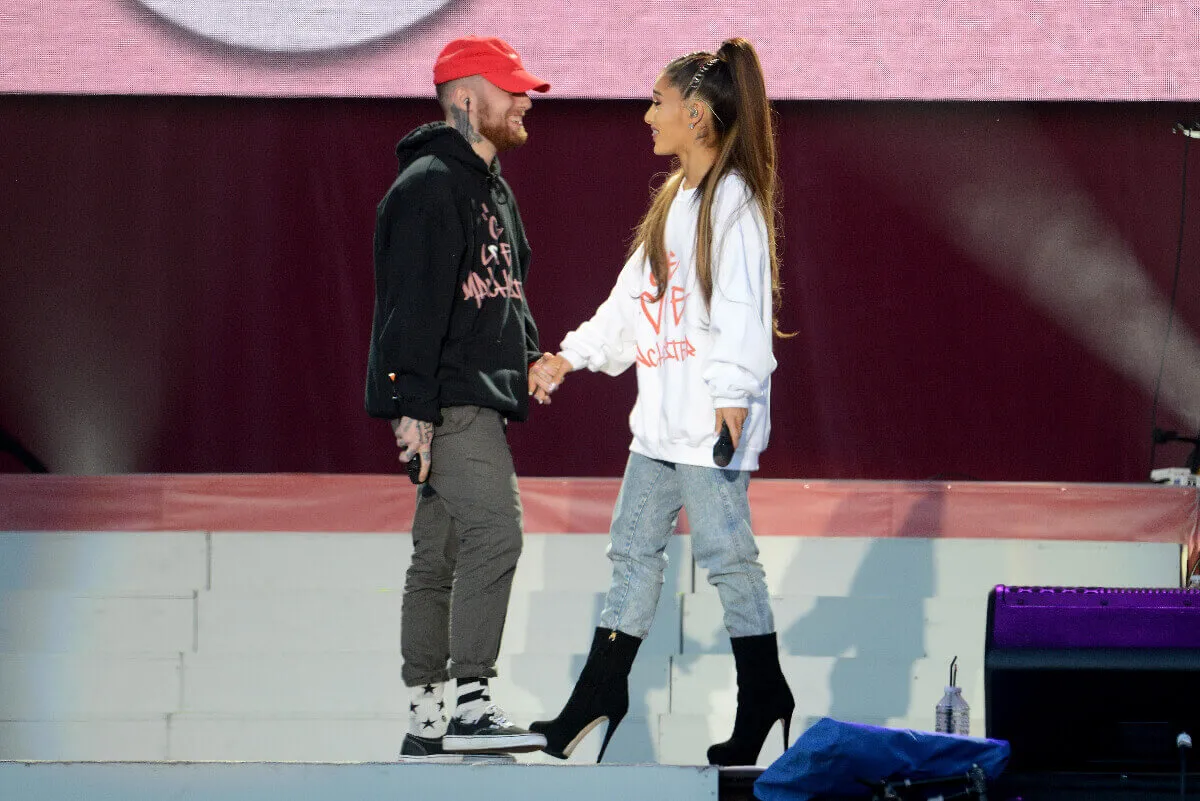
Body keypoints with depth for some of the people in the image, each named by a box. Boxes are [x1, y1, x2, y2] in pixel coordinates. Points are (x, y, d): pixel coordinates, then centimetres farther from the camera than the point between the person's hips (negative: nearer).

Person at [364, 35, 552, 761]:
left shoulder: (491, 185, 21)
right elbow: (413, 300, -18)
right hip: (446, 401, -10)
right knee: (495, 531, -20)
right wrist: (413, 404, -22)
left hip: (481, 396, 10)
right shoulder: (429, 185, -11)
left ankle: (426, 724, 13)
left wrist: (528, 356, 14)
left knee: (441, 554, 10)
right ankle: (472, 704, -23)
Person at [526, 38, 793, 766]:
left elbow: (742, 310, -18)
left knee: (725, 551, -5)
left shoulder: (733, 200, -11)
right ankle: (600, 698, 17)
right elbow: (633, 298, 22)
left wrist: (731, 402, -23)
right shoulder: (676, 199, 17)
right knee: (634, 548, 11)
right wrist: (571, 356, 19)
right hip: (661, 417, 10)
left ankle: (764, 698, 5)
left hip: (710, 421, -10)